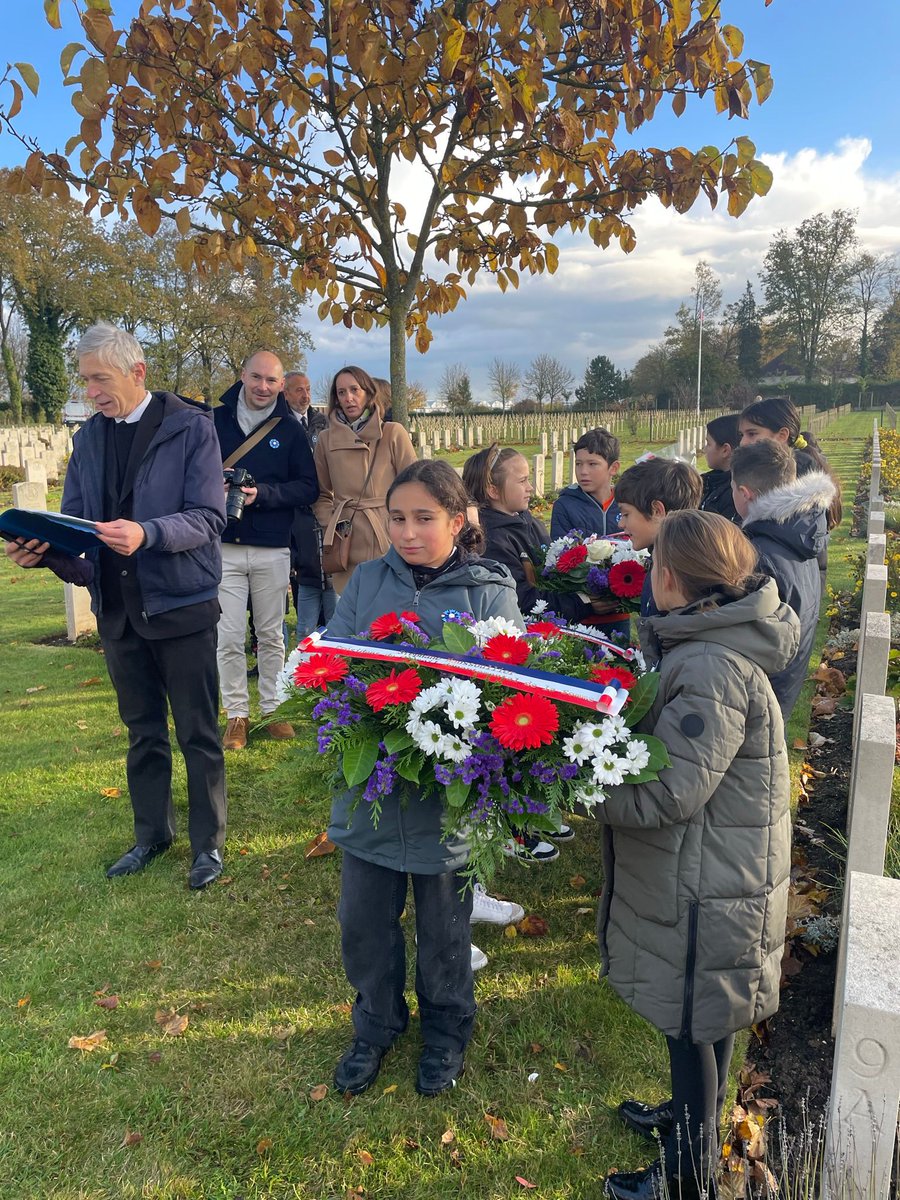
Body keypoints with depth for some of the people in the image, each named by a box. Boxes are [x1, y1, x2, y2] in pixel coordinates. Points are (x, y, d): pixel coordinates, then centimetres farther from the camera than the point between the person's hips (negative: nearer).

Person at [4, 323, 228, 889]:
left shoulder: (192, 427, -8)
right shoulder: (88, 439, 9)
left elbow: (208, 518, -16)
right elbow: (75, 523, 9)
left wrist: (147, 534, -32)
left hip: (182, 604, -5)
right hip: (118, 608, 5)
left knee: (198, 733, 6)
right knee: (143, 731, 18)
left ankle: (208, 842, 23)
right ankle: (152, 833, 35)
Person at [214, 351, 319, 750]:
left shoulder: (290, 430, 5)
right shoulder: (214, 421, 4)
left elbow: (308, 487, -1)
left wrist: (262, 493, -15)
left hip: (272, 549, 1)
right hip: (223, 547, 0)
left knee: (271, 635, 10)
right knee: (228, 638, 1)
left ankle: (272, 710, 24)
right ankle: (237, 714, 15)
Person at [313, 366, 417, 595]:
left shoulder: (393, 433, 1)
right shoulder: (326, 440, 9)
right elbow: (322, 494, 18)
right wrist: (332, 526, 2)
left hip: (388, 541, -2)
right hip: (347, 548, 2)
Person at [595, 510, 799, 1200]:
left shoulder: (713, 669, -29)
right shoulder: (711, 646, 2)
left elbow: (667, 791, -29)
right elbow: (670, 747, 9)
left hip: (707, 888, -9)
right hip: (712, 874, 9)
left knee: (693, 1024, 12)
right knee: (699, 1019, 28)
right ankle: (693, 1113, 52)